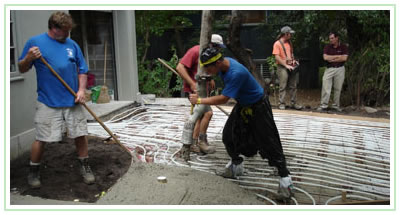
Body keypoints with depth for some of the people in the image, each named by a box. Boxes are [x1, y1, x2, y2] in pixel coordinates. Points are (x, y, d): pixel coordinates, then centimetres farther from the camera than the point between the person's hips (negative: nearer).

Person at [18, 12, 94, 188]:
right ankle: (34, 172, 22)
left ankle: (85, 167, 25)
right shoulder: (35, 42, -1)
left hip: (72, 101, 3)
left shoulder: (72, 45, 7)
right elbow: (22, 69, 3)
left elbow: (82, 70, 12)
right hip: (48, 102, -3)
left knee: (81, 134, 6)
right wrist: (29, 58, -19)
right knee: (41, 139, 1)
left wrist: (81, 90, -3)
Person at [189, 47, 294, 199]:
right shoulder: (222, 64, -12)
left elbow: (223, 99, -32)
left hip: (258, 106, -8)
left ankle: (284, 177, 1)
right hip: (242, 104, 8)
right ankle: (236, 166, 26)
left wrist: (199, 100, -24)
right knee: (229, 134, 7)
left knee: (269, 142, -7)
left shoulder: (236, 73, -38)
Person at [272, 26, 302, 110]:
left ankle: (293, 103, 11)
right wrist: (286, 65, -16)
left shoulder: (289, 43, 17)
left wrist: (294, 60, 7)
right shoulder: (277, 43, -6)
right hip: (282, 68, -7)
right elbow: (277, 57, -13)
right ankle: (281, 103, 2)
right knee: (283, 87, -5)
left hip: (291, 67, 7)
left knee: (293, 86, 5)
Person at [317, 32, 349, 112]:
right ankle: (323, 105, -4)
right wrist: (337, 56, -9)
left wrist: (332, 59, -11)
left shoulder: (343, 47, 1)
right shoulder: (327, 47, 3)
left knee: (338, 89, 6)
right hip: (329, 69, 0)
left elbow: (344, 58, -12)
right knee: (325, 87, -7)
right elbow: (325, 57, -11)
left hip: (340, 69, 0)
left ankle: (336, 105, 15)